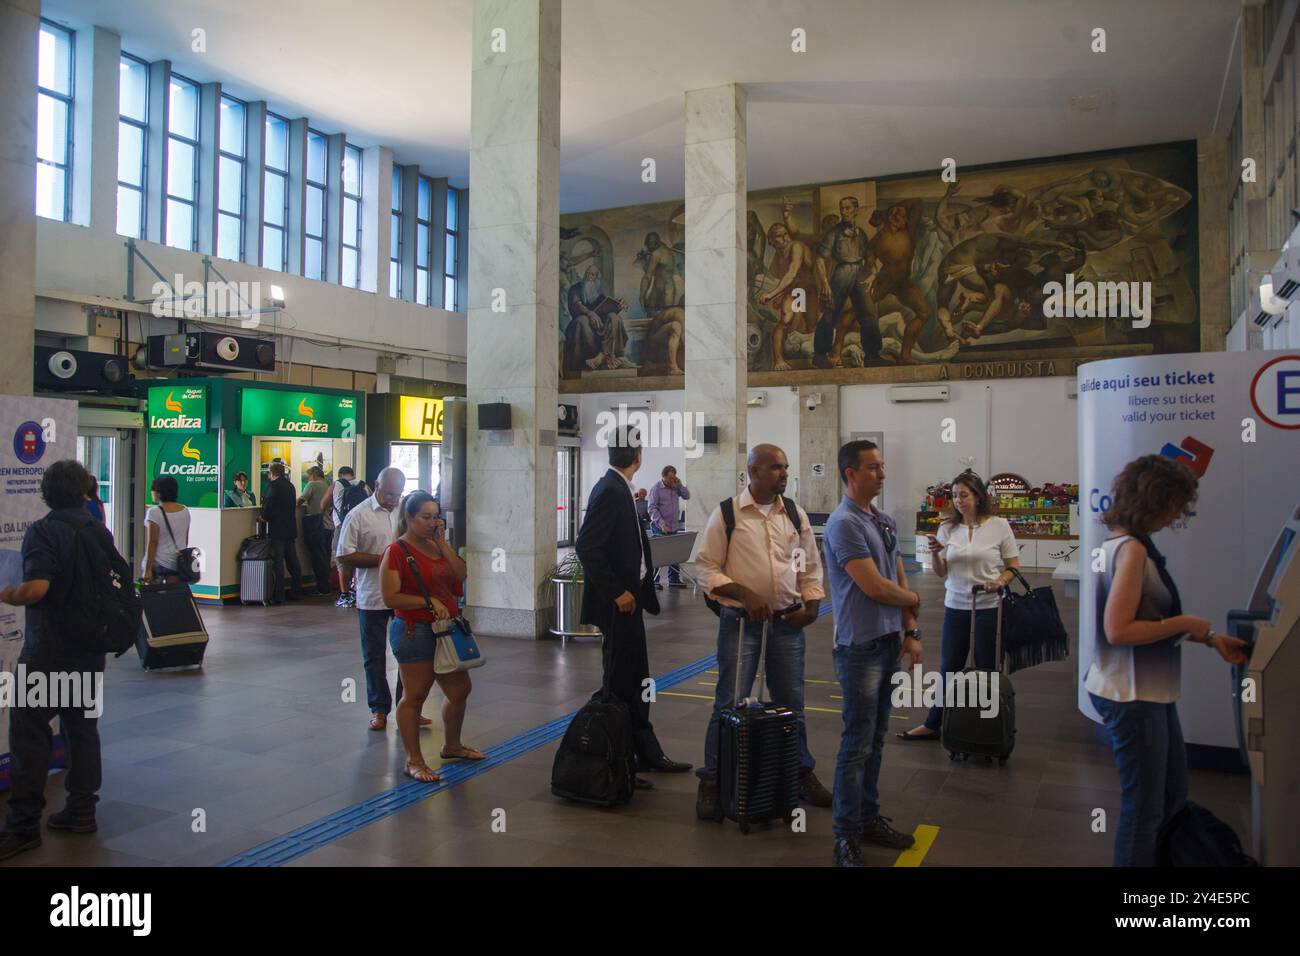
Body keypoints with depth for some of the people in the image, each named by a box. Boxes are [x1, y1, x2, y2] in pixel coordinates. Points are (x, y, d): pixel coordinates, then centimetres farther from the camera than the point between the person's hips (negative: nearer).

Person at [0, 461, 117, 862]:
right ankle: (81, 810, 20)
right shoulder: (101, 532, 7)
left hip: (48, 648, -7)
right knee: (82, 728, 13)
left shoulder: (42, 531, -12)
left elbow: (35, 588, -22)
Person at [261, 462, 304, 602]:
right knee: (293, 561, 12)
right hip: (291, 529, 7)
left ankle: (278, 596, -5)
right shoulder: (290, 485, 11)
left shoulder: (273, 485, -12)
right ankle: (297, 592, 18)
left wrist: (264, 517, 2)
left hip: (277, 530, -7)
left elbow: (268, 507, -18)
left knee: (277, 562, -5)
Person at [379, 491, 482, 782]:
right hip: (414, 631, -8)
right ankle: (413, 761, 13)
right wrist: (429, 601, -22)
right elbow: (390, 597, -16)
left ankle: (451, 746, 35)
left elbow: (460, 575, 1)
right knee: (414, 696, 1)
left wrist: (442, 542, -3)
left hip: (444, 629, 8)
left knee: (460, 690, 15)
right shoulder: (397, 551, -11)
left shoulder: (436, 545, 12)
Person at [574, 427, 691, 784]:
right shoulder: (610, 491, -18)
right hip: (617, 603, -10)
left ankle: (647, 753, 29)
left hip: (629, 598, 10)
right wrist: (617, 592, -21)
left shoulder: (619, 489, 10)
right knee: (621, 683, -1)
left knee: (635, 680, 17)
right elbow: (586, 547, -24)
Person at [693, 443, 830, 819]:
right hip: (740, 620, -4)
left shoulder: (796, 514, 6)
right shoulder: (726, 514, -7)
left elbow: (811, 566, 13)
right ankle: (712, 781, 14)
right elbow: (706, 566, -7)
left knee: (791, 702, 14)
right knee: (731, 703, 0)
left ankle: (802, 773, 31)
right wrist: (745, 595, -17)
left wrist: (811, 605, 0)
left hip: (788, 621, 4)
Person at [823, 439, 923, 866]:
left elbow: (900, 580, 13)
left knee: (875, 741, 17)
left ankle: (870, 818, 29)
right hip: (860, 648, -8)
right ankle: (846, 836, 9)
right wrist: (913, 600, -1)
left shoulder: (886, 522, 11)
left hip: (889, 643, 8)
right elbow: (874, 586, -19)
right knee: (856, 745, -2)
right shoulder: (844, 523, -15)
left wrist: (911, 632, 6)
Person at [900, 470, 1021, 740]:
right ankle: (933, 724, 21)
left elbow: (1014, 566, 1)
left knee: (987, 669, 8)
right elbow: (941, 573, 6)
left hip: (989, 608, -2)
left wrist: (1000, 581, -19)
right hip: (955, 607, 3)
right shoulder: (948, 528, 2)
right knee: (949, 668, 11)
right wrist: (935, 554, -13)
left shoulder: (999, 526, -5)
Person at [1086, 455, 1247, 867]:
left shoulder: (1129, 544, 9)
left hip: (1151, 692, 10)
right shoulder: (1131, 550, -21)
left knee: (1173, 796, 24)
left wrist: (1210, 639, 12)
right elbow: (1117, 630, -27)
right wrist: (1185, 623, -17)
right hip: (1133, 696, -10)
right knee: (1145, 810, 4)